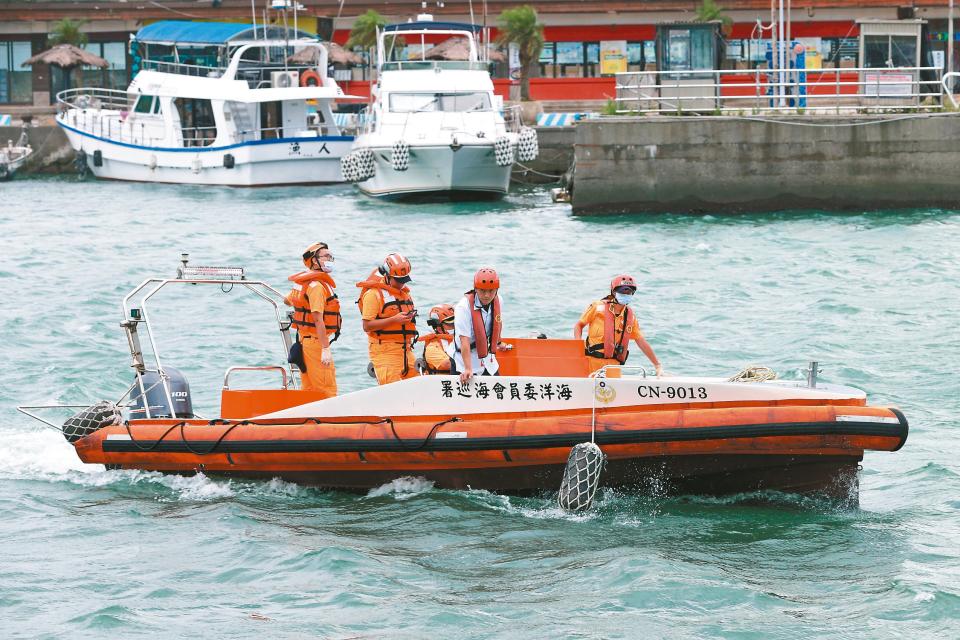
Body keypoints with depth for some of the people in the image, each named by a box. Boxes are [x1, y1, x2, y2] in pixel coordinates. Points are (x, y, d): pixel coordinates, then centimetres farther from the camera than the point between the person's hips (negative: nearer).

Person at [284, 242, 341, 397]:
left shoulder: (303, 283, 13)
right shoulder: (317, 285, -17)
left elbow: (287, 300, 32)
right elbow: (318, 320, -23)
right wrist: (325, 349, -26)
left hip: (304, 338, 10)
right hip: (316, 340, -10)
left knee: (309, 389, 13)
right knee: (327, 391, -10)